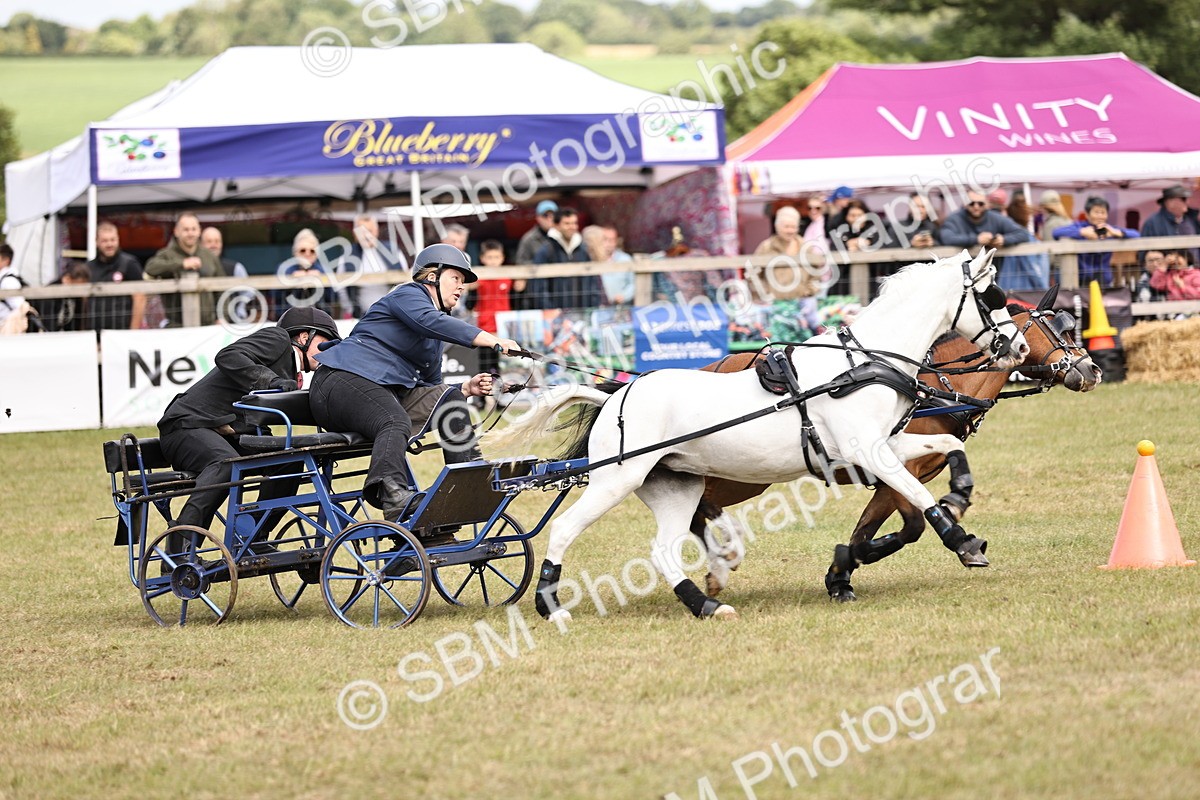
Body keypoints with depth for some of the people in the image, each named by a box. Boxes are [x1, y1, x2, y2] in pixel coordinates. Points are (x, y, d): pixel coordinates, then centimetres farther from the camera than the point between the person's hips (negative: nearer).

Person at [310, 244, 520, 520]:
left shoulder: (433, 339, 27)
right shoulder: (408, 295, -1)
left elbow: (432, 390, 23)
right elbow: (434, 322, -23)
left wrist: (467, 389, 2)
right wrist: (494, 341, -31)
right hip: (344, 381, -9)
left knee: (450, 402, -5)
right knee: (396, 423, -36)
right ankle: (391, 492, -57)